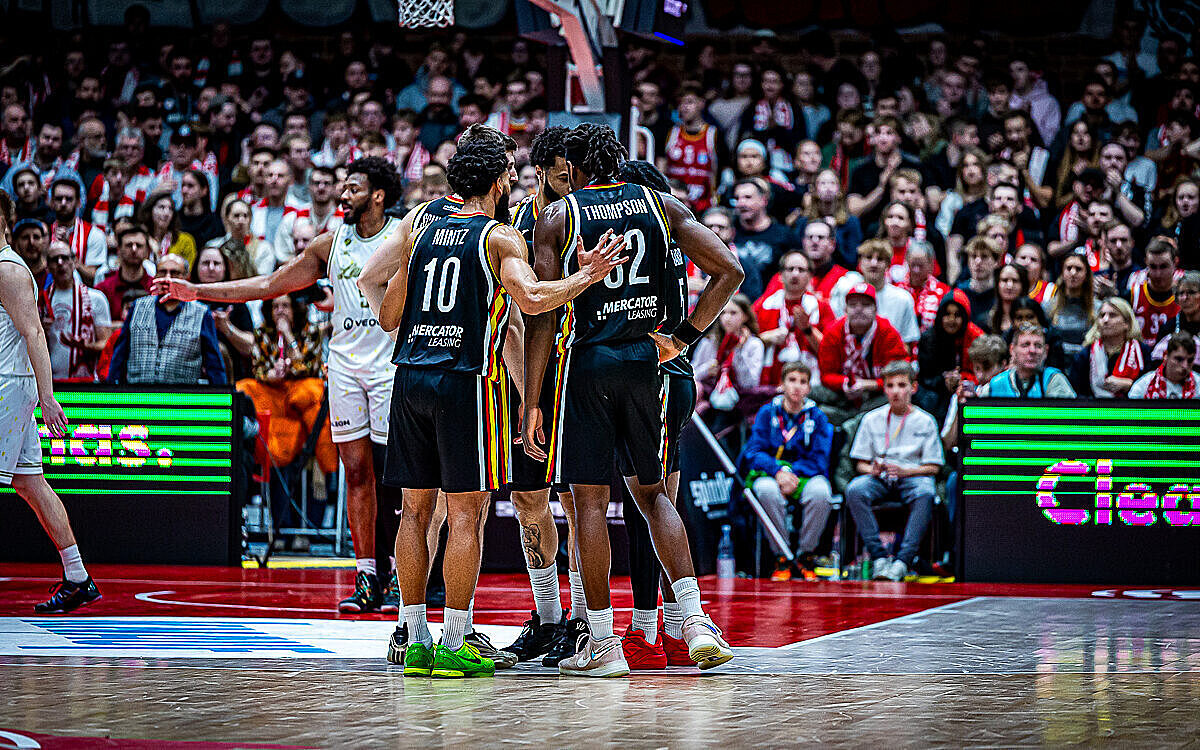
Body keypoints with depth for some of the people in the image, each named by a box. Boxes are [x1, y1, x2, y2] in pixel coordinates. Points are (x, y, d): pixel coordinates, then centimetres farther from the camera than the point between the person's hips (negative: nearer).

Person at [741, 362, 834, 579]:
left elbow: (820, 461, -1)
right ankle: (782, 558, -23)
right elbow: (753, 453, -2)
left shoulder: (817, 417, 6)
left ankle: (806, 556, -17)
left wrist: (792, 473, -18)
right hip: (770, 474, 0)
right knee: (767, 491, -38)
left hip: (806, 475, 0)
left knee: (820, 492, -35)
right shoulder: (767, 413, 7)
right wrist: (778, 470, -21)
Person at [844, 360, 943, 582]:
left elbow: (933, 467, 3)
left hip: (913, 476, -2)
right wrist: (873, 470, -11)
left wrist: (903, 471, -14)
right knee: (854, 490, -33)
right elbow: (860, 463, 13)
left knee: (926, 494, -38)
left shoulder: (925, 421, 8)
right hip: (879, 479, 2)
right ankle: (878, 556, -34)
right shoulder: (872, 419, 14)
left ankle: (902, 560, -41)